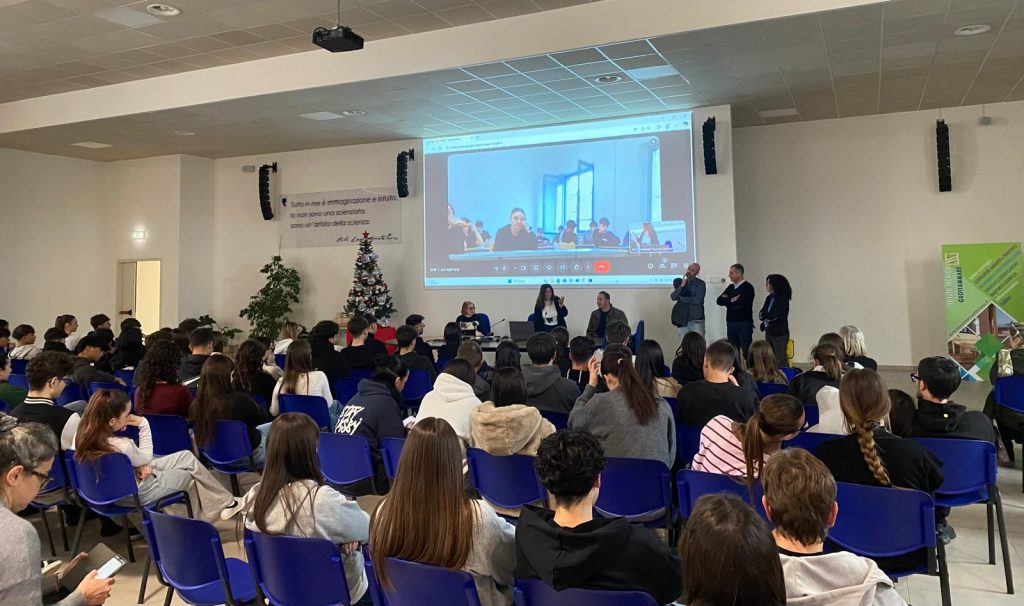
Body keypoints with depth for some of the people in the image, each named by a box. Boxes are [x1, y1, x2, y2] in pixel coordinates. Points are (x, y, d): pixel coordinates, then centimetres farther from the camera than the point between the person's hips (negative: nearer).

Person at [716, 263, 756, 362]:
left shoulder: (747, 287, -7)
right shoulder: (730, 287, 15)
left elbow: (741, 304, -18)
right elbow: (719, 300, 6)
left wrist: (727, 301, -3)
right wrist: (731, 300, -11)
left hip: (744, 323, -7)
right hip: (731, 323, 7)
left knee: (746, 351, -6)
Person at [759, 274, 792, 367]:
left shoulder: (783, 299, -12)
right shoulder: (769, 298, 9)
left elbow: (773, 315, -20)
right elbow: (761, 314, 4)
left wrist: (765, 316, -4)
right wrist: (767, 316, -15)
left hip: (780, 333, -7)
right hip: (769, 332, 7)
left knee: (781, 361, -5)